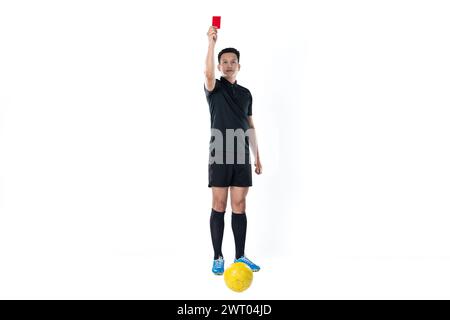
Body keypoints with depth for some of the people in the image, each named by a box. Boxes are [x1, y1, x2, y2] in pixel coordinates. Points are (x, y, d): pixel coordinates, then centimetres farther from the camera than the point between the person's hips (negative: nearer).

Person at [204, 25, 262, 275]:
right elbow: (208, 73, -22)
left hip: (242, 156, 4)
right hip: (220, 156, -3)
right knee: (219, 206, 1)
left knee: (239, 206, 6)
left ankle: (241, 256, 14)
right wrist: (211, 42, -30)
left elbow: (250, 126, 17)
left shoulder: (246, 93, 15)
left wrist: (257, 157, 13)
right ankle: (218, 257, 11)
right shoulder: (214, 88, 3)